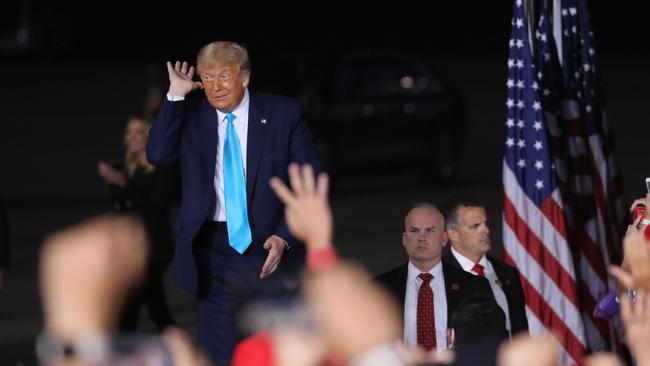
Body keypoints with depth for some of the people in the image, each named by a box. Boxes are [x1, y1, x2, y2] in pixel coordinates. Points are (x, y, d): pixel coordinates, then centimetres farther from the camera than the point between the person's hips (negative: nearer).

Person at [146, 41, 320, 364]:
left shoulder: (283, 113, -1)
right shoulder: (191, 114, 4)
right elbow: (158, 155, -11)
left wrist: (284, 237, -12)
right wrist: (175, 96, -13)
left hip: (271, 249, -1)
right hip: (214, 254, 1)